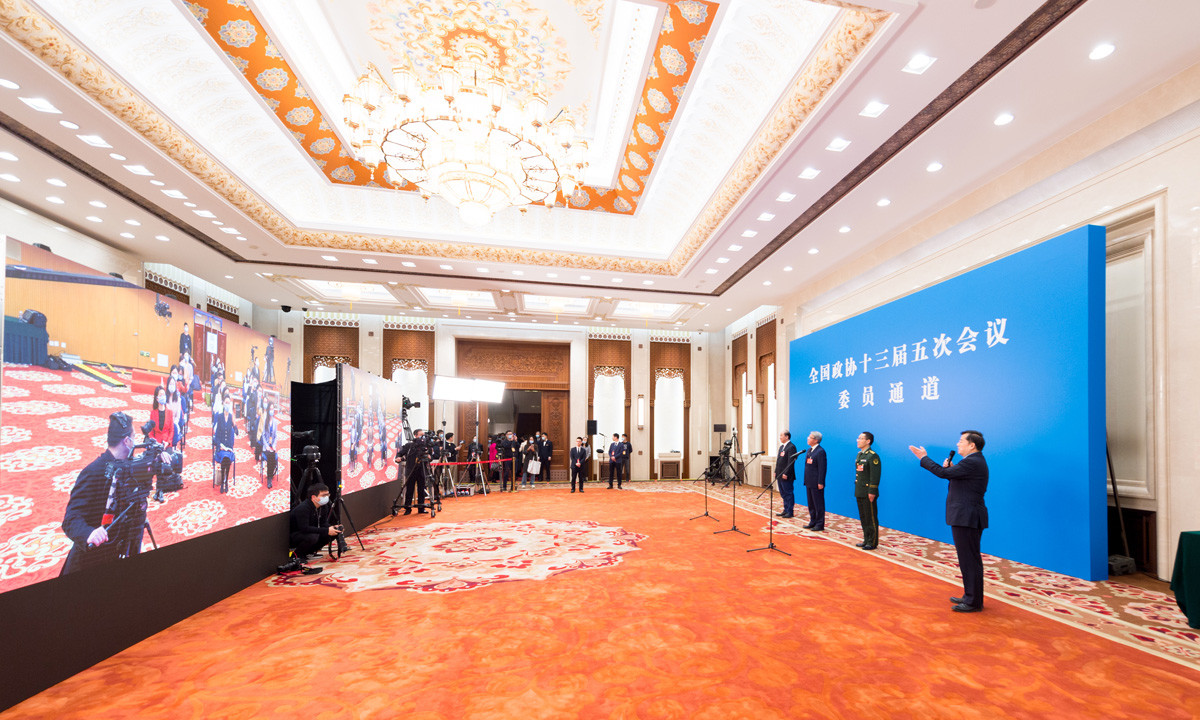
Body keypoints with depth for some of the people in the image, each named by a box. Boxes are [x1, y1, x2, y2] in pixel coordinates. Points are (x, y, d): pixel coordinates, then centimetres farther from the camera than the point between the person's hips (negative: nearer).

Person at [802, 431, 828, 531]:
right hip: (809, 482, 9)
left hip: (816, 484, -9)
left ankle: (820, 525, 9)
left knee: (818, 504, 1)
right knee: (811, 504, 16)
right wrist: (806, 480, 16)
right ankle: (813, 522, 27)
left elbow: (822, 468, -17)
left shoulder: (820, 451, -14)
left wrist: (820, 483, -19)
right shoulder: (809, 450, 14)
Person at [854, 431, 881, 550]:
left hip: (868, 493, -9)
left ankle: (872, 543, 11)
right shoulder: (859, 454, 13)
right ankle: (866, 540, 25)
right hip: (859, 492, 9)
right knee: (863, 518, 15)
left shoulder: (872, 456, -14)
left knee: (871, 518, 2)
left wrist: (872, 492, -19)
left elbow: (875, 475, -17)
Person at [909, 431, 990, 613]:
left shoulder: (972, 463, -19)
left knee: (970, 560, -1)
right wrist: (950, 468, 2)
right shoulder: (974, 461, 14)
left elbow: (943, 473, -21)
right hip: (966, 517, 11)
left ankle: (974, 602, 8)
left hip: (967, 518, -11)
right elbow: (954, 476, 17)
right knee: (968, 560, 18)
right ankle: (970, 596, 28)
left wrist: (924, 458, -12)